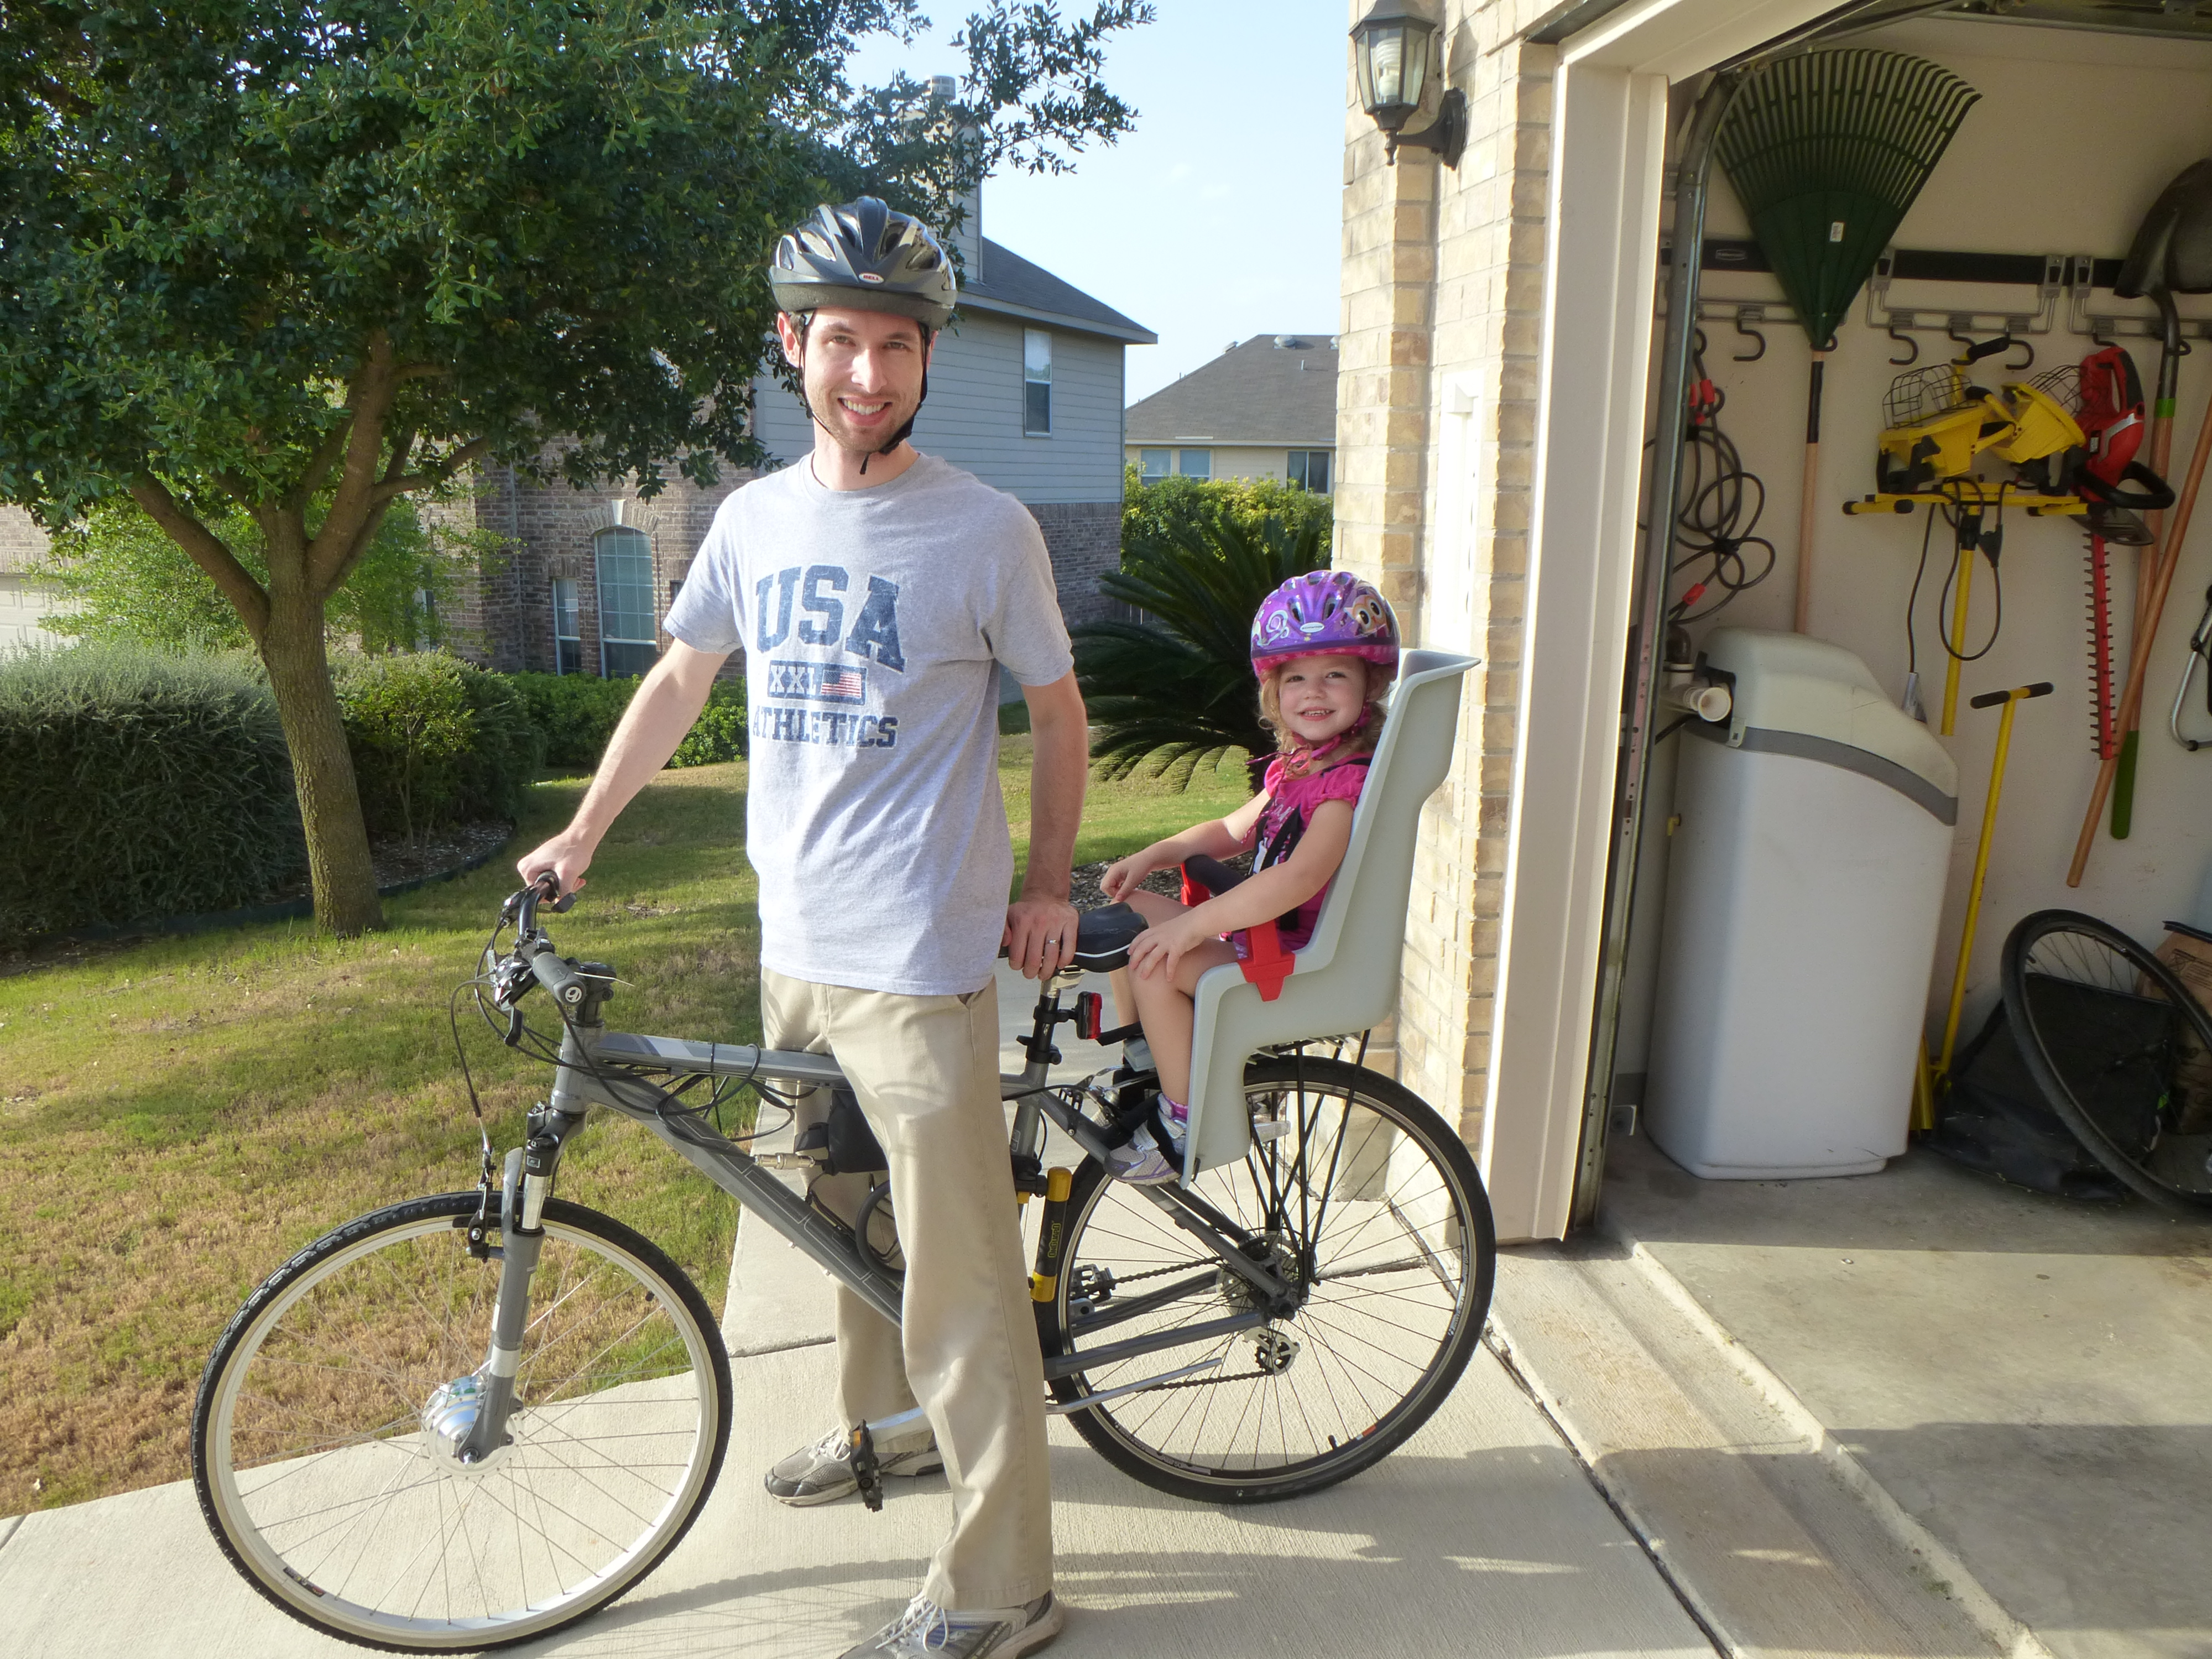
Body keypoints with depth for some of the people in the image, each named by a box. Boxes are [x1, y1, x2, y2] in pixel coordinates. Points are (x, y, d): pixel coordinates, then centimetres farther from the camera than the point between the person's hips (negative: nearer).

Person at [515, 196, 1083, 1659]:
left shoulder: (986, 528, -8)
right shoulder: (755, 518, 7)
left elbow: (1057, 710, 2)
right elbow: (681, 683, 18)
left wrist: (1049, 885, -1)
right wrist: (579, 836, 20)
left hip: (919, 961, -6)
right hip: (793, 945, 6)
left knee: (959, 1276, -2)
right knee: (845, 1218, 23)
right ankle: (884, 1425, 46)